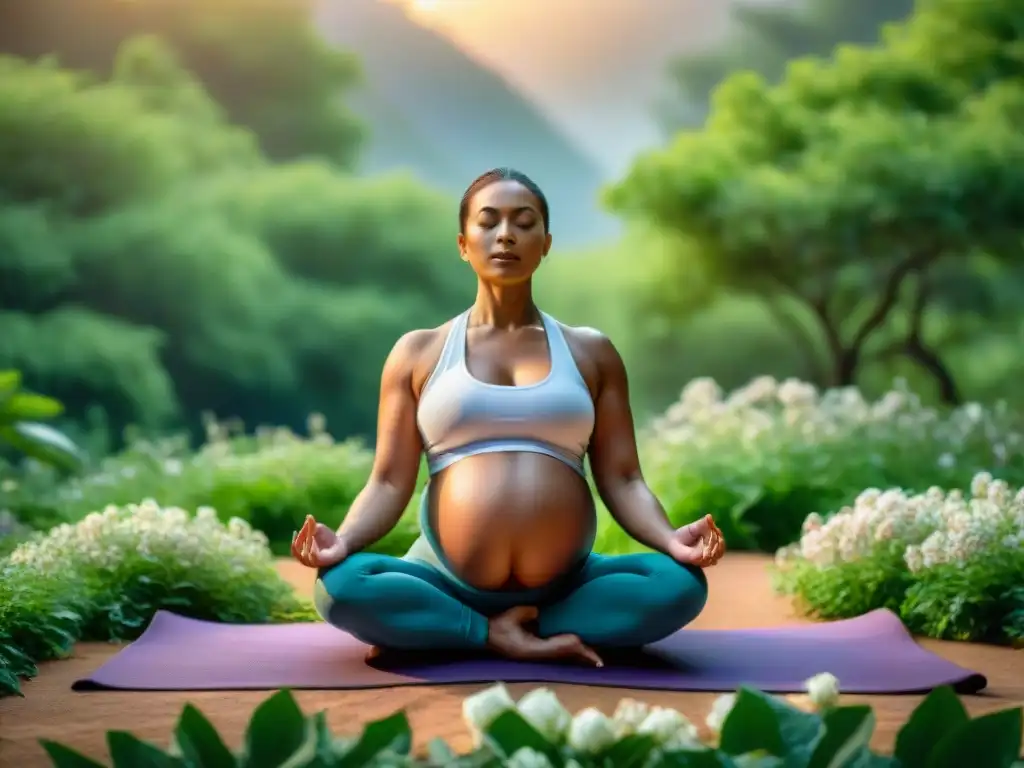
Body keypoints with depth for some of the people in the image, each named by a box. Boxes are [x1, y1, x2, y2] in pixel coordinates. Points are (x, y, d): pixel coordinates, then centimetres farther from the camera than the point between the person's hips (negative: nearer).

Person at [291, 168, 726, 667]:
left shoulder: (591, 353, 13)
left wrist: (670, 539, -13)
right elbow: (389, 482, 5)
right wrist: (343, 540, -16)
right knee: (340, 587, -30)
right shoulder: (417, 353, 11)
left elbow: (621, 479, 8)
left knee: (681, 584, -26)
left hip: (565, 586, 2)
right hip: (448, 582, -2)